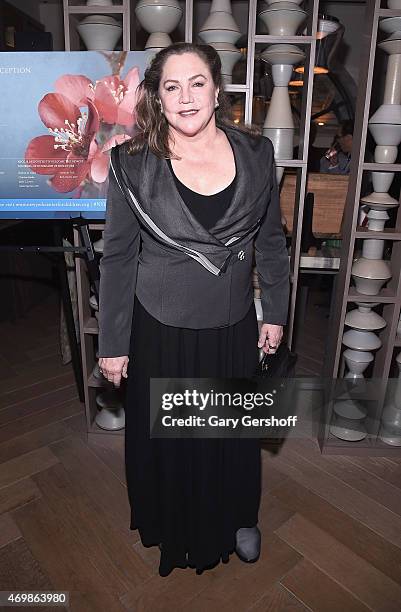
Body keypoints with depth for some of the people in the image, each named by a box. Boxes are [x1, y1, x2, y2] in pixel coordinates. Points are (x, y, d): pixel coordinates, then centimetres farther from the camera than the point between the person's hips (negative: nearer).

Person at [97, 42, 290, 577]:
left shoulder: (256, 154, -4)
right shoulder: (134, 165, -11)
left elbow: (271, 241, 5)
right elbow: (118, 257, -7)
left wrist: (275, 312, 7)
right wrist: (112, 343, -4)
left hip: (233, 328, 2)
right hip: (161, 330, -1)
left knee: (233, 431, 21)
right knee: (164, 434, 18)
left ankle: (237, 518, 52)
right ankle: (172, 526, 51)